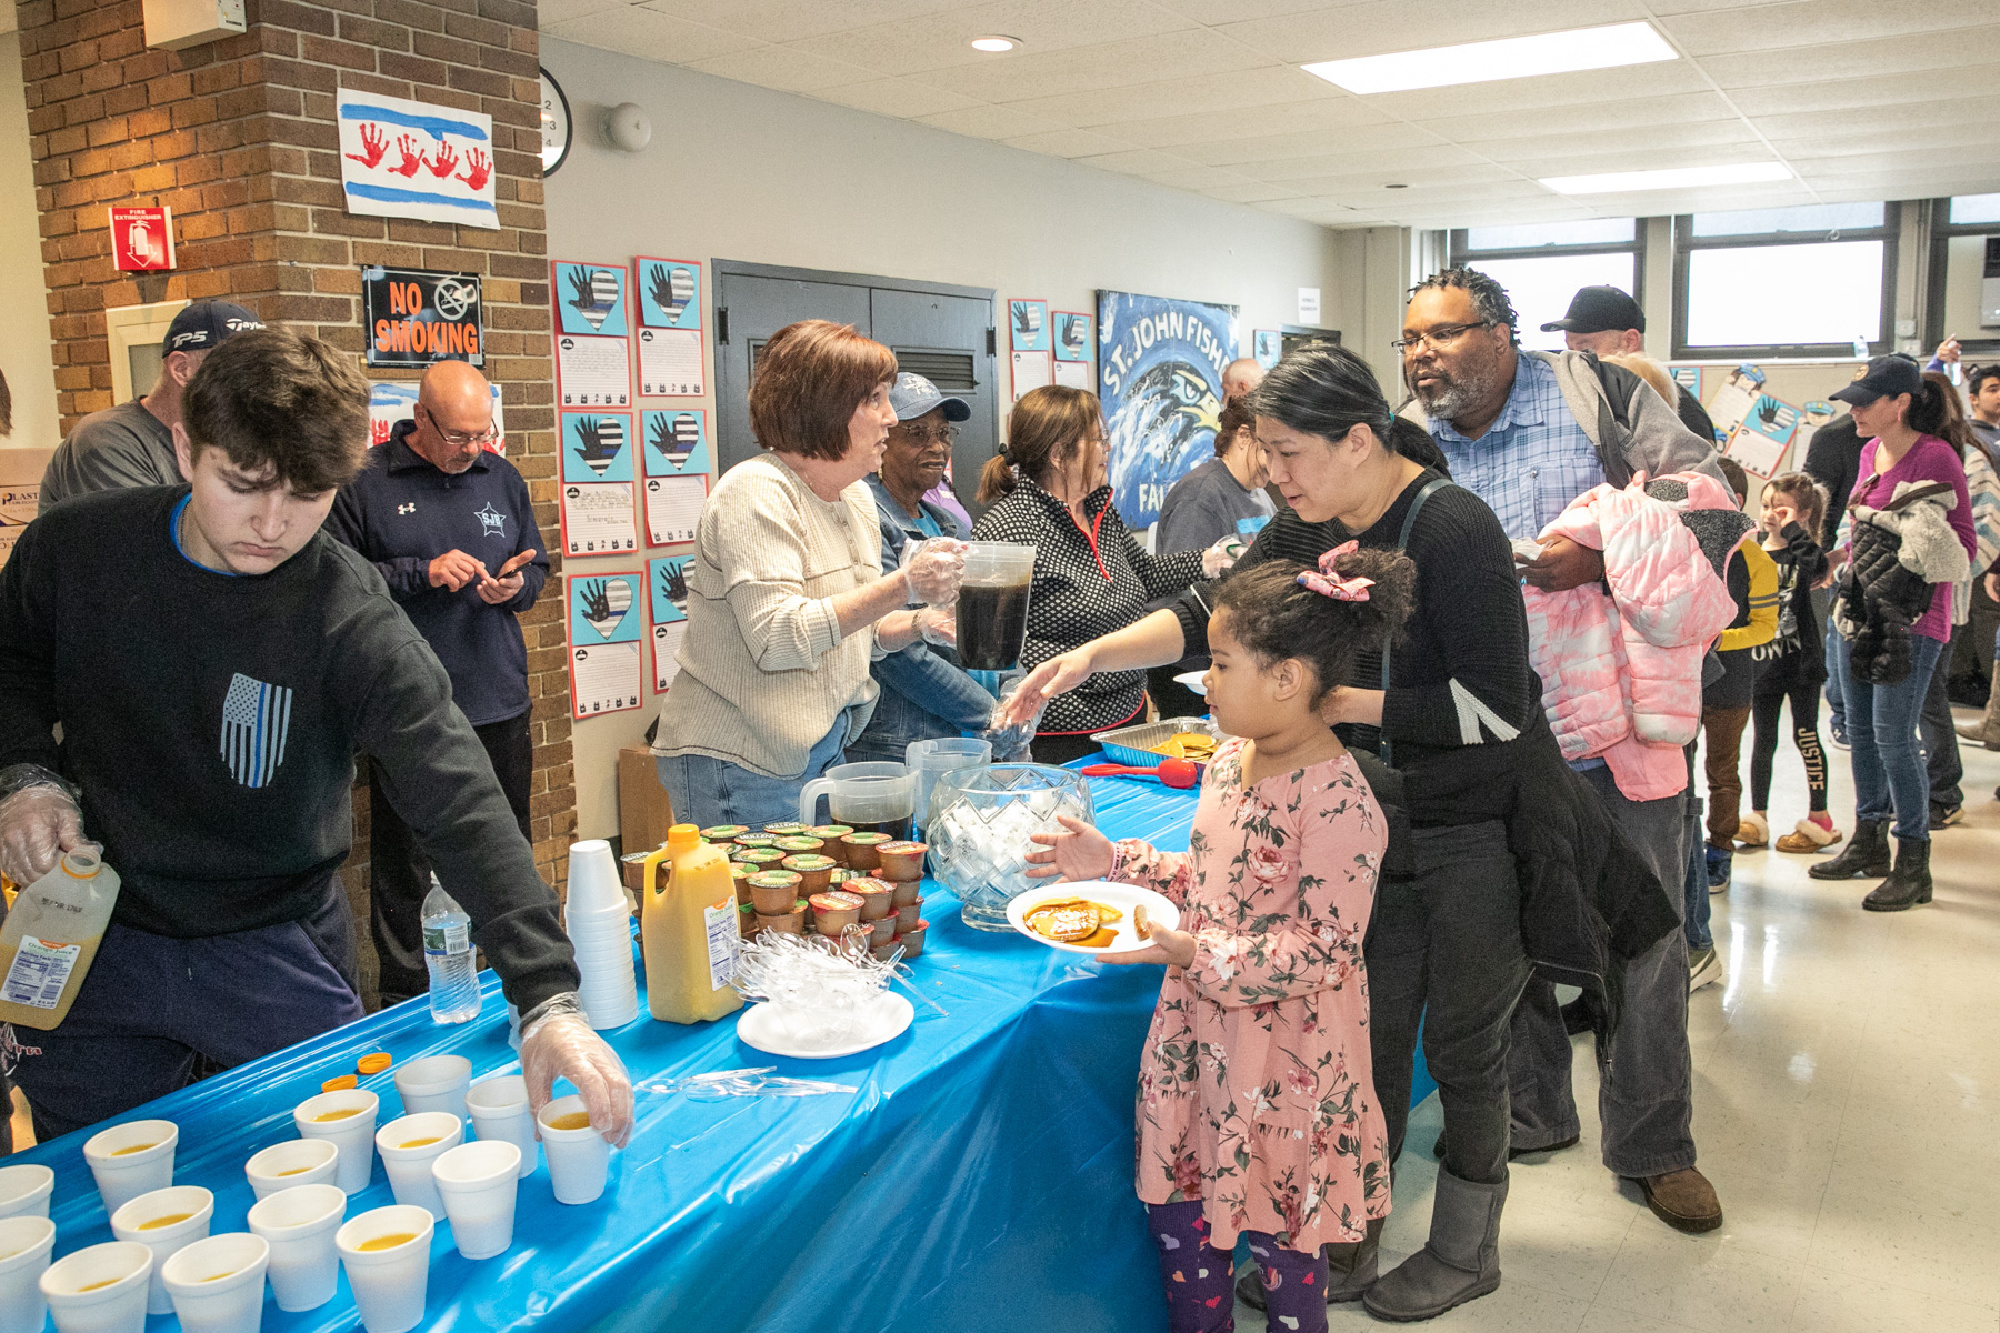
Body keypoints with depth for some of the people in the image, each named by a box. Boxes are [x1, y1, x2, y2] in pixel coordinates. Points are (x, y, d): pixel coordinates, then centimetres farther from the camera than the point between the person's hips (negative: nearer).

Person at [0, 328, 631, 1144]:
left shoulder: (355, 624, -23)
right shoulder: (74, 548, -12)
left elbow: (462, 808, -33)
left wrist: (547, 998, -44)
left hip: (277, 954, -2)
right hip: (95, 940, 3)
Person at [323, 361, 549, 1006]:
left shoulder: (501, 478, 11)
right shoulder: (365, 483, -4)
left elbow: (536, 566, 19)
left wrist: (515, 585, -3)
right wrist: (422, 572, -16)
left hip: (499, 707, 4)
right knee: (405, 867, 3)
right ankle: (407, 1004, 19)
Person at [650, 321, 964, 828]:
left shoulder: (857, 497, 10)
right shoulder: (757, 492, -16)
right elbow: (777, 638, -26)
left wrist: (917, 624, -2)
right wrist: (902, 584, -28)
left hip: (821, 754, 8)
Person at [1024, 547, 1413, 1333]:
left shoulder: (1339, 802, -23)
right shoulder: (1230, 760, 2)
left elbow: (1326, 946, -22)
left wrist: (1196, 954, -28)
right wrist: (1112, 862, 5)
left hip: (1283, 1057, -7)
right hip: (1199, 1028, 8)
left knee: (1277, 1228, 13)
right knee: (1177, 1212, 18)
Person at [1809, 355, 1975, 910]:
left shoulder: (1936, 457, -12)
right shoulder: (1869, 452, 11)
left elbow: (1965, 543, -10)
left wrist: (1911, 556, -23)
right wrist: (1853, 556, 10)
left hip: (1911, 614, -8)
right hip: (1859, 608, 8)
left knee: (1893, 734, -8)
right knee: (1860, 729, 13)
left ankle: (1914, 864, 3)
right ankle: (1868, 843, 26)